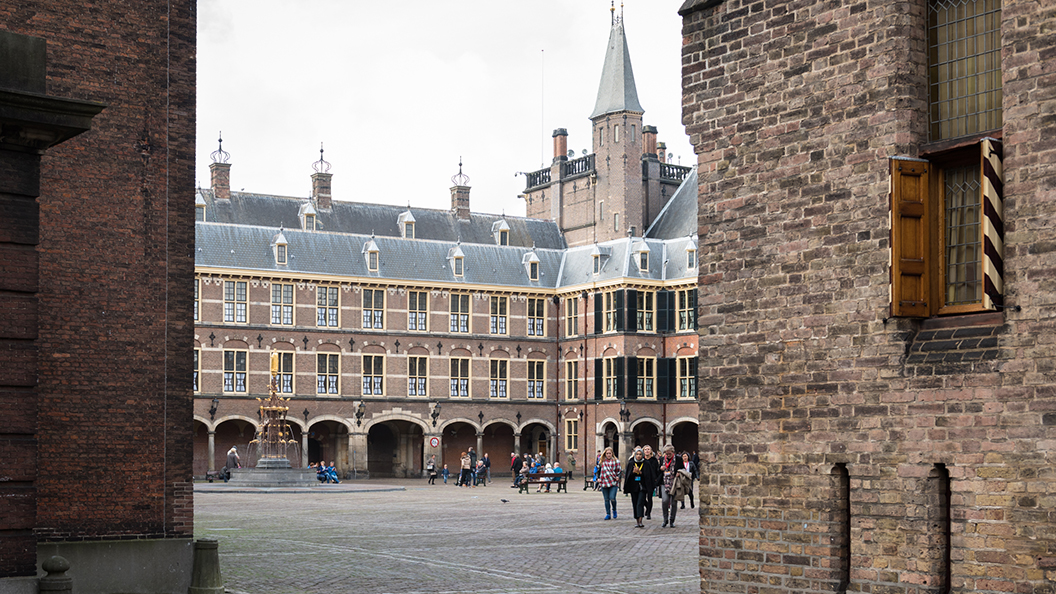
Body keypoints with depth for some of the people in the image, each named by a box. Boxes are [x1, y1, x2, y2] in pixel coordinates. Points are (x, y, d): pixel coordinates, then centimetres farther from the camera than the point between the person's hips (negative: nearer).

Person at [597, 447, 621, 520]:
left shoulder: (616, 461, 3)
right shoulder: (602, 462, 9)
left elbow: (618, 470, 9)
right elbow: (599, 470, 18)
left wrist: (618, 477, -9)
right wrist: (598, 478, 5)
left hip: (613, 483, -3)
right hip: (604, 483, 3)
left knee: (612, 498, -13)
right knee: (606, 499, 5)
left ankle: (614, 510, 13)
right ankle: (608, 514, 14)